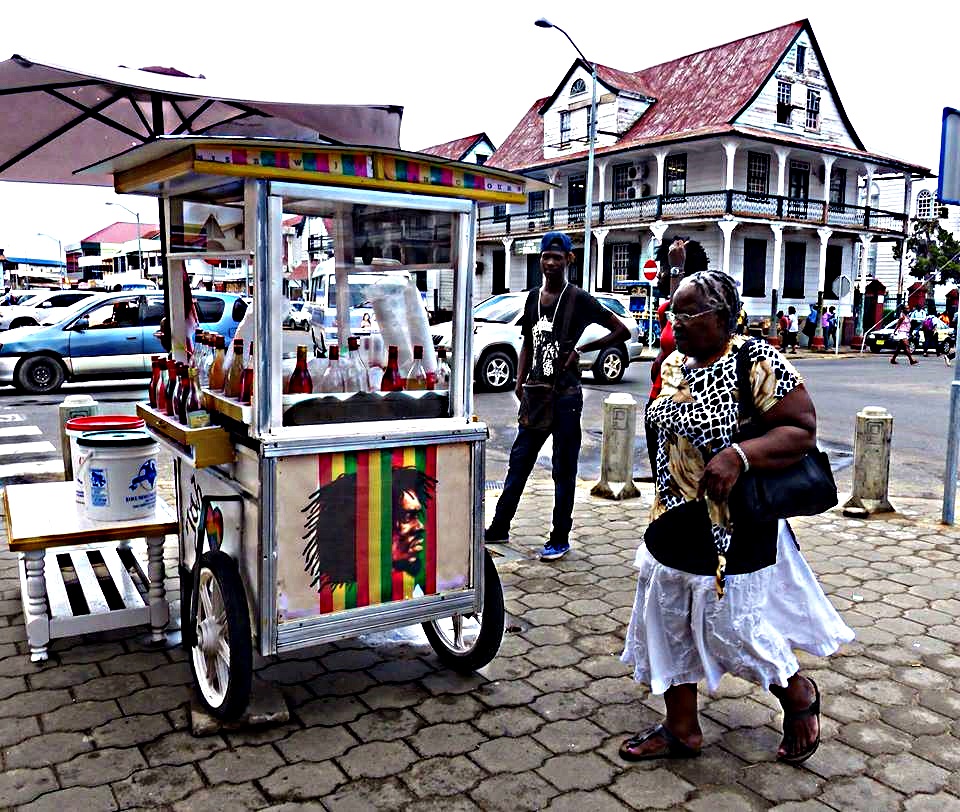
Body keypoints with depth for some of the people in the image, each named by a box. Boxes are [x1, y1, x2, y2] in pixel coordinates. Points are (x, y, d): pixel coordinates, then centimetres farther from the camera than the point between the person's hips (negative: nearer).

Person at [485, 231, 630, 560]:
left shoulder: (578, 299, -6)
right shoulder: (533, 297, 11)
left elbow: (622, 331, -5)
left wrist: (581, 349, -10)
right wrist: (520, 383, 8)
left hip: (565, 395, -5)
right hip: (535, 393, 6)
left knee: (564, 469, 5)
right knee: (519, 461, 11)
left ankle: (560, 539, 15)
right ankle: (499, 527, 23)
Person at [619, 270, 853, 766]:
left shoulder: (757, 362, -17)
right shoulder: (673, 364, 7)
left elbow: (802, 429, -19)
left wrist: (738, 456, -32)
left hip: (732, 527, -8)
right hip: (674, 522, 8)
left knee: (730, 625, 5)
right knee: (669, 622, 13)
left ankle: (798, 693, 35)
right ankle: (681, 729, 30)